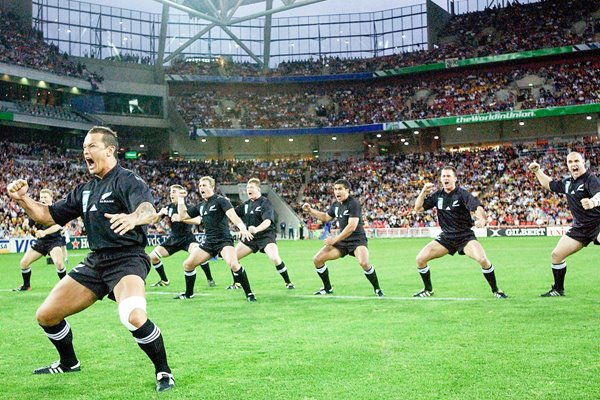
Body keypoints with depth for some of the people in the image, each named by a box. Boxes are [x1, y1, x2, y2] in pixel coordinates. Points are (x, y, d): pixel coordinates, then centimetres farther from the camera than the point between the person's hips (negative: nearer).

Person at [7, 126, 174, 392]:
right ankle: (68, 363, 35)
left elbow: (149, 211, -28)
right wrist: (22, 198, 3)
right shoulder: (84, 190, 15)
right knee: (45, 315, 9)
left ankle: (163, 372, -11)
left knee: (134, 317, -34)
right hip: (95, 261, 8)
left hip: (127, 259, -8)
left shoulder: (127, 180, -9)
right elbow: (49, 216, 21)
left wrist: (133, 218, -52)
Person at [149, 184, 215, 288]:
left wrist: (180, 218, -37)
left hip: (187, 238, -5)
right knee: (152, 257, -2)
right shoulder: (169, 207, 1)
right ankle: (164, 280, 18)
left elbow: (197, 221, -29)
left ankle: (210, 279, -14)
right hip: (173, 239, 5)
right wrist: (160, 214, -19)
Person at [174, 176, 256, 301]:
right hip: (208, 242, 7)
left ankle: (249, 294, -16)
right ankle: (188, 293, 25)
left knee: (234, 264, -30)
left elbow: (232, 215, -22)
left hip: (223, 240, -7)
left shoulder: (220, 200, -6)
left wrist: (242, 227, -39)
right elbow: (183, 215, 23)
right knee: (187, 264, 4)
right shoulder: (201, 206, 16)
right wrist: (180, 199, 13)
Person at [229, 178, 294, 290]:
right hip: (250, 236, 6)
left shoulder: (265, 203, -12)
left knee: (275, 259, -27)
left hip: (266, 235, -6)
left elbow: (267, 221, -27)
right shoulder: (246, 204, 9)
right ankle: (235, 283, 19)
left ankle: (288, 282, -7)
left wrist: (256, 229, -46)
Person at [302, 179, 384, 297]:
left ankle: (377, 289, -9)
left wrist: (335, 240, -25)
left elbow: (352, 226, -26)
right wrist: (310, 210, 18)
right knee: (317, 259, -1)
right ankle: (328, 288, 18)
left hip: (357, 240, -7)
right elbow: (326, 217, 28)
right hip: (342, 240, 7)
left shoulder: (353, 204, -17)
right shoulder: (336, 205, 7)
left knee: (364, 262, -33)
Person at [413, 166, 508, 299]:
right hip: (446, 237, 4)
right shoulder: (437, 195, 3)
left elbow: (477, 207, -26)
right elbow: (418, 208, 6)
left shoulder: (462, 194, -11)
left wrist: (482, 219, -48)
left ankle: (495, 290, -4)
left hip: (465, 236, -4)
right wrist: (423, 192, -9)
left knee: (482, 259, -27)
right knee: (420, 259, -8)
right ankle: (428, 290, 15)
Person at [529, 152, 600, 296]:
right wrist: (537, 171, 15)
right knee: (556, 255, 7)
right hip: (580, 227, 7)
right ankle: (558, 290, 26)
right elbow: (548, 184, 26)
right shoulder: (567, 183, 6)